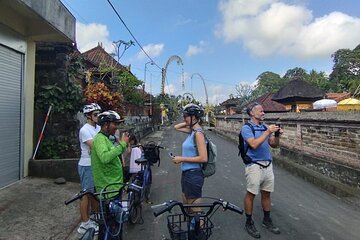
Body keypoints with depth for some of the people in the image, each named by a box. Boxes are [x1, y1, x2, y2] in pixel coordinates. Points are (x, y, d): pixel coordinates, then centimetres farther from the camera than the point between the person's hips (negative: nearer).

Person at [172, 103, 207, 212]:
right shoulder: (192, 131, 5)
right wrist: (187, 123, 4)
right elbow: (177, 127, 20)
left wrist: (182, 159, -18)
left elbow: (203, 158, -24)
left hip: (194, 174, -9)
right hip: (186, 173, 9)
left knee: (195, 209, 7)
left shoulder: (198, 133, -20)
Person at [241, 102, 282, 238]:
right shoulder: (246, 128, -10)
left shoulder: (265, 127, 8)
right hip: (254, 166, -6)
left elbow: (274, 145, 10)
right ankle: (249, 222, 20)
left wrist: (277, 135, -8)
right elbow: (254, 144, -24)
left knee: (266, 193, 16)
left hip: (268, 165, 6)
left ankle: (267, 220, 33)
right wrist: (268, 132, -22)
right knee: (251, 194, 4)